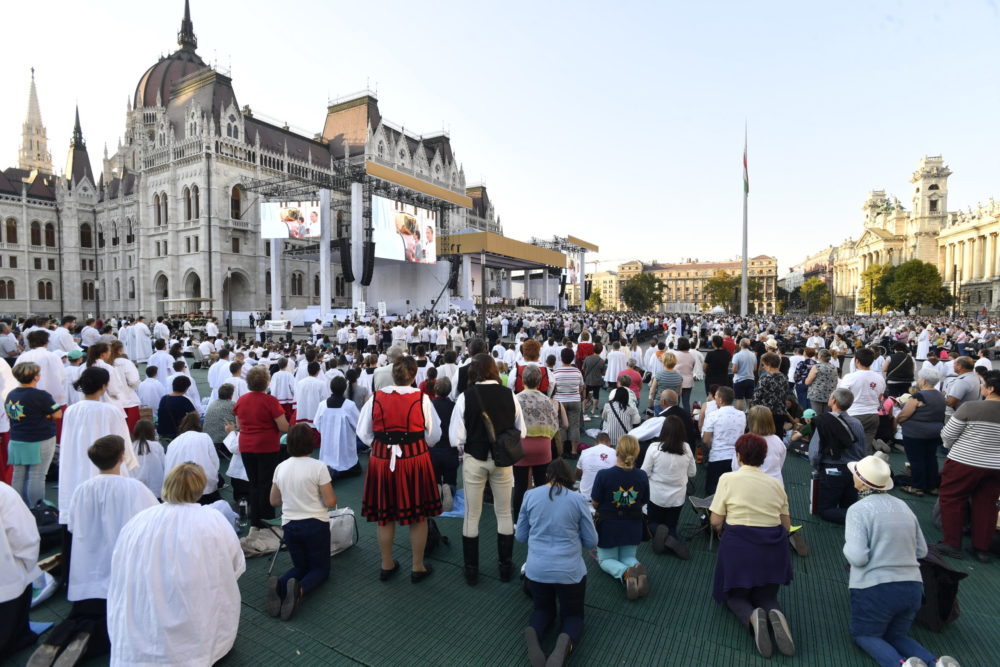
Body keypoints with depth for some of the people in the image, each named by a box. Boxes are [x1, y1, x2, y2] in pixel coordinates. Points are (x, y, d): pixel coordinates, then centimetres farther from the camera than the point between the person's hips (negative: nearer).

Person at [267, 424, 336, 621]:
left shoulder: (281, 467, 0)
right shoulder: (318, 467, -16)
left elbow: (274, 501, 11)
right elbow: (330, 502, -14)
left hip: (289, 525, 5)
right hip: (315, 524, -4)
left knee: (300, 566, 22)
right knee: (321, 568, 13)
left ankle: (279, 585, -10)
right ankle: (300, 589, -20)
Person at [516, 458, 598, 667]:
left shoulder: (530, 495, -2)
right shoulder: (578, 499, -6)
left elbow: (521, 536, 7)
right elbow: (592, 541, 1)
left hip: (536, 569, 2)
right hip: (570, 571, -2)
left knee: (543, 610, 27)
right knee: (572, 615, 21)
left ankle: (533, 632, -8)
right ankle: (565, 642, -14)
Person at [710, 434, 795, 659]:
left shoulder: (728, 479, -7)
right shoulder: (775, 483, 5)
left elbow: (716, 521, -8)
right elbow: (786, 524, 9)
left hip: (739, 545, -3)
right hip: (773, 547, 4)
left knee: (736, 595, 19)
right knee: (766, 596, 24)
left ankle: (752, 617, -15)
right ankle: (775, 615, -12)